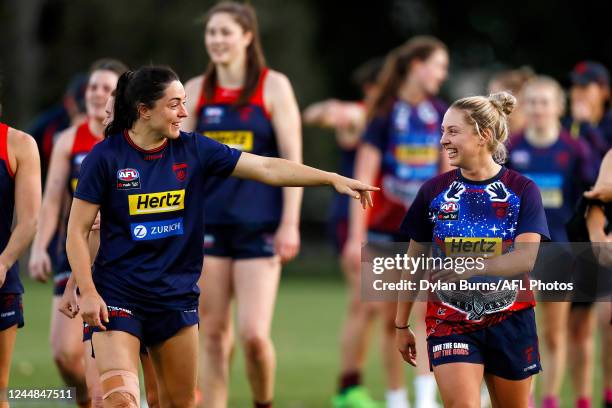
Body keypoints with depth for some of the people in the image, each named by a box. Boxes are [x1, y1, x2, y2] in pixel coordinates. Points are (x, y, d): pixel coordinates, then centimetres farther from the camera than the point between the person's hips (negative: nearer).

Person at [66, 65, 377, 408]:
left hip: (177, 296, 4)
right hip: (118, 297, -4)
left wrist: (334, 179, -10)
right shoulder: (105, 157, -9)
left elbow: (266, 168, -3)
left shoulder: (193, 150, 0)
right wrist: (87, 292, -13)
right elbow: (78, 231, -5)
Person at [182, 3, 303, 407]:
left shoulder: (273, 86, -2)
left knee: (254, 334, -11)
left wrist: (290, 224, -10)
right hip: (208, 223, 3)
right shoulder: (195, 91, 8)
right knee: (214, 335, 5)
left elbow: (292, 158, -4)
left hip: (259, 226, -3)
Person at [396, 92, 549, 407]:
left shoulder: (522, 191, -5)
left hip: (509, 320, 0)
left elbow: (526, 258, -18)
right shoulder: (434, 191, 0)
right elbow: (414, 261, 9)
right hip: (450, 320, 0)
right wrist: (401, 324, 11)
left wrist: (472, 268, -34)